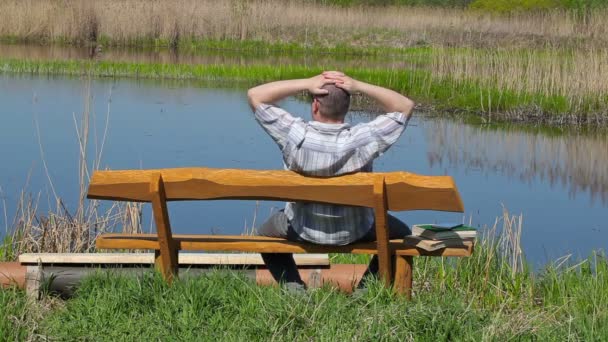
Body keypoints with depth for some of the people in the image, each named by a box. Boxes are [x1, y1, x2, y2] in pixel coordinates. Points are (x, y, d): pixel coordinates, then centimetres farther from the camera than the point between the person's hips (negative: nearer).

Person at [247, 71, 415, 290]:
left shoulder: (295, 135, -26)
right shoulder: (363, 139, -26)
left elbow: (255, 95, -16)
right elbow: (405, 106, -12)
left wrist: (306, 84, -21)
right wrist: (359, 87, -20)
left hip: (302, 231, 0)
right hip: (355, 233, 0)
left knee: (265, 233, 31)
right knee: (401, 233, 27)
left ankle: (293, 287, 13)